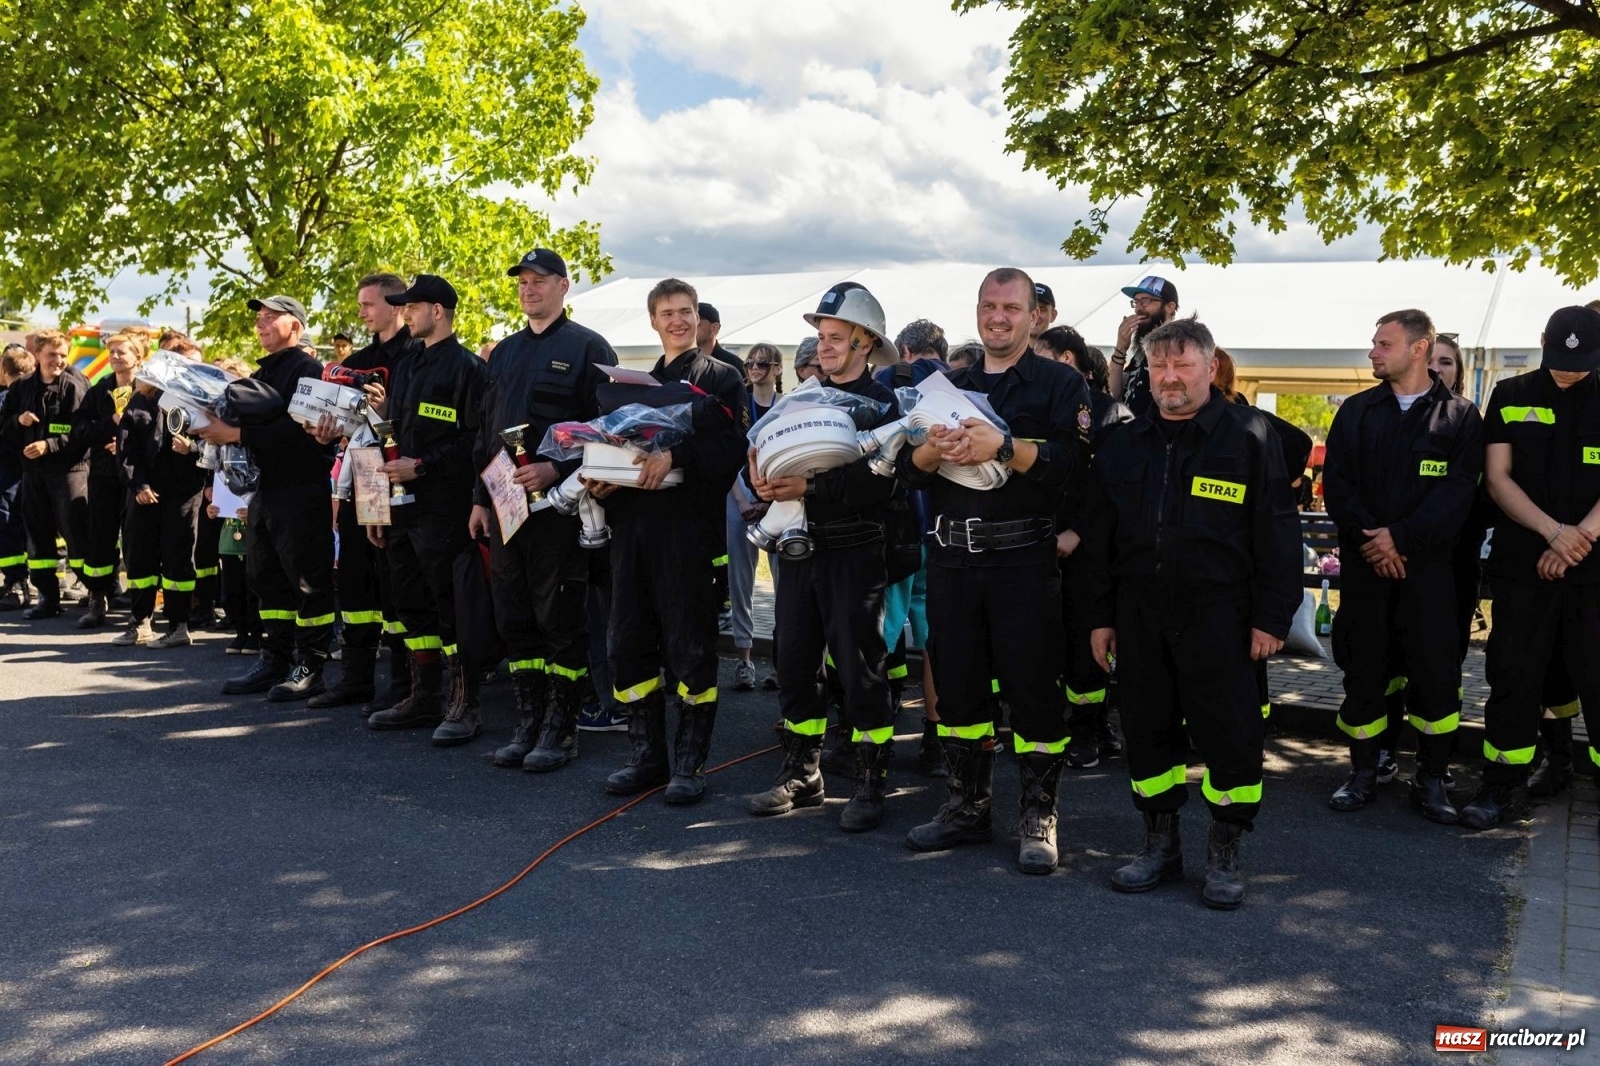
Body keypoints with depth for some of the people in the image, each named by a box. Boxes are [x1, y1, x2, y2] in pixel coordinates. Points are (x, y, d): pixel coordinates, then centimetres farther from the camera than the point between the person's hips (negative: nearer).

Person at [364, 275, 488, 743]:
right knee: (412, 603, 12)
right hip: (401, 506, 9)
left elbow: (474, 440, -15)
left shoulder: (467, 366, -8)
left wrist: (420, 467, -18)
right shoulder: (406, 367, 18)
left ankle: (465, 705, 1)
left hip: (442, 507, -9)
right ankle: (424, 696, 22)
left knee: (451, 605, -6)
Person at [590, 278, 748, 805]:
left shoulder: (721, 378, 5)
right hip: (632, 520, 6)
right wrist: (601, 477, 1)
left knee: (690, 646, -2)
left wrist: (674, 456, -22)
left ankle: (690, 763, 7)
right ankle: (646, 756, 18)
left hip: (688, 521, -6)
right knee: (629, 643, 7)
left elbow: (733, 449, -9)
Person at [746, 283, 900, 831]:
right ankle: (801, 774, 25)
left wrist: (810, 487, -24)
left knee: (859, 668, -1)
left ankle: (871, 785, 10)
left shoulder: (881, 402, -4)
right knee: (795, 664, 11)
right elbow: (773, 455, 12)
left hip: (853, 553, -6)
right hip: (798, 549, 6)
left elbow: (881, 481, -18)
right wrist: (764, 479, -11)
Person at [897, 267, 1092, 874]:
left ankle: (1039, 814, 14)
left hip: (1025, 559, -4)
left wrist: (1003, 447, -23)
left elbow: (1073, 465, -14)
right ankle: (968, 807, 25)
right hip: (952, 559, 5)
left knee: (1033, 686, 0)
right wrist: (931, 449, -12)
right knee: (957, 682, 11)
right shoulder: (949, 385, 16)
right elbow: (907, 470, 9)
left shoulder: (1060, 385, 2)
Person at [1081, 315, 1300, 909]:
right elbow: (1099, 539, 14)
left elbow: (1277, 533, -4)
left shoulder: (1248, 436, -1)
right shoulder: (1123, 445, 11)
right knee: (1147, 729, 10)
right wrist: (1100, 616, 10)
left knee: (1229, 732, -1)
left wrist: (1271, 617, -8)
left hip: (1217, 615, -4)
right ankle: (1160, 846, 25)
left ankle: (1224, 855, 16)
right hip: (1139, 615, 4)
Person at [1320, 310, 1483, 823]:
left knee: (1435, 673, -2)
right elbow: (1335, 483, 1)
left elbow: (1457, 492, -8)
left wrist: (1401, 537, -17)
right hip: (1363, 563, 2)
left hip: (1427, 564, -2)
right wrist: (1368, 538, -13)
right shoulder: (1356, 411, 8)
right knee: (1363, 670, 6)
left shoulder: (1459, 415, 2)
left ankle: (1431, 779, 12)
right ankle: (1363, 773, 18)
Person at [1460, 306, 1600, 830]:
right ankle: (1501, 785, 14)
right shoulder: (1511, 397, 5)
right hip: (1522, 565, 0)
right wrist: (1554, 531, -13)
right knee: (1513, 677, 4)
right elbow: (1497, 478, -1)